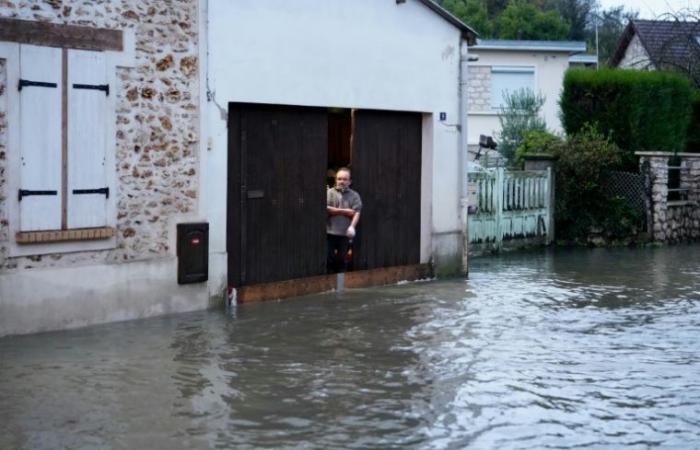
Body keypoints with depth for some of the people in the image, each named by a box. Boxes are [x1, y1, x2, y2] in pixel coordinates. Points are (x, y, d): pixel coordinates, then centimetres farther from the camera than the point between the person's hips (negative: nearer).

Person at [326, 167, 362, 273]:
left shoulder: (354, 195, 7)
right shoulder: (329, 192, 3)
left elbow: (357, 212, -3)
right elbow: (326, 209, -10)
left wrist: (352, 226, -19)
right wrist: (345, 211, -7)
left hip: (345, 233, 1)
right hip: (330, 232, -1)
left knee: (341, 259, 8)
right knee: (329, 258, 3)